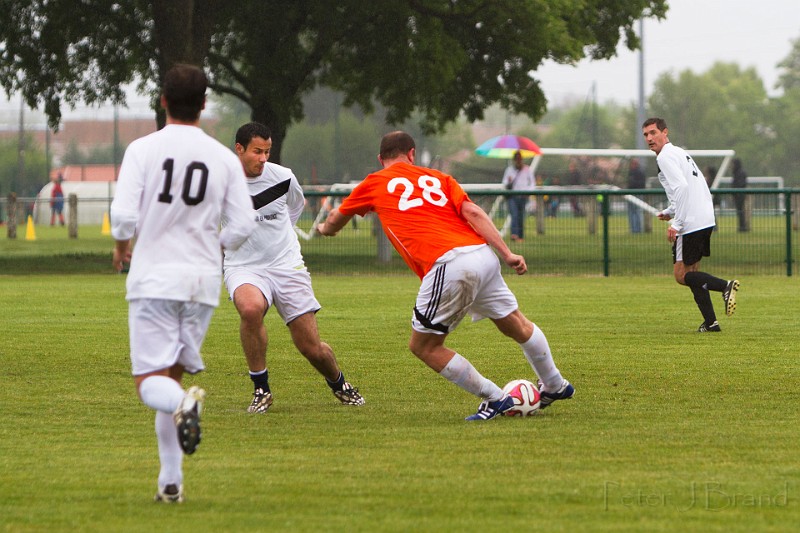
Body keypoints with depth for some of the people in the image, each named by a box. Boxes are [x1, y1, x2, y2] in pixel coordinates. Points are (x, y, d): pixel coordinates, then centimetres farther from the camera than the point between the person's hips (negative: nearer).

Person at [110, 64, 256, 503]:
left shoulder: (143, 149, -5)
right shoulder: (224, 158, 2)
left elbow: (124, 215, -13)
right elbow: (243, 225, 1)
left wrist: (122, 247, 9)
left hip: (153, 277, -3)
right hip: (203, 279, 3)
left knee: (151, 382, -2)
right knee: (173, 375, 16)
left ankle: (183, 403, -38)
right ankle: (171, 480, 11)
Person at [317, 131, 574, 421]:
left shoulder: (374, 184, 17)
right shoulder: (438, 178, 22)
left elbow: (335, 219, 34)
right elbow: (473, 213, 7)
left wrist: (324, 229, 56)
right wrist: (507, 253, 2)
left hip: (447, 266, -5)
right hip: (483, 255, 5)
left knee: (423, 346, 10)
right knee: (519, 327, 24)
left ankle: (495, 398, 9)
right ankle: (555, 386, 41)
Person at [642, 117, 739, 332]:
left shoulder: (666, 157, -9)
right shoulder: (679, 152, 20)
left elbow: (682, 187, -22)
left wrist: (676, 223, -23)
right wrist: (670, 212, 26)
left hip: (691, 224, -9)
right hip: (705, 220, 9)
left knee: (681, 275, -4)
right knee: (691, 272, 15)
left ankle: (725, 286, -20)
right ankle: (710, 322, 9)